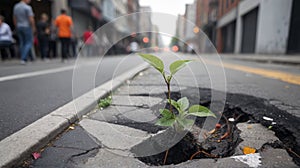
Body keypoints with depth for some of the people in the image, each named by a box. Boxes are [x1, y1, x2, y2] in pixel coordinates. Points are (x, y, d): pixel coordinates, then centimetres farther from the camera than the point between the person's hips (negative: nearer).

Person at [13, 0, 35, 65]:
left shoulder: (16, 7, 10)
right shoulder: (28, 7, -12)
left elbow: (14, 18, 13)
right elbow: (31, 19, -16)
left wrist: (16, 27, 20)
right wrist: (33, 27, -3)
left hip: (19, 27, 7)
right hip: (27, 27, -7)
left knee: (22, 43, 11)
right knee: (29, 42, -2)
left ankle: (23, 59, 12)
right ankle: (23, 59, -12)